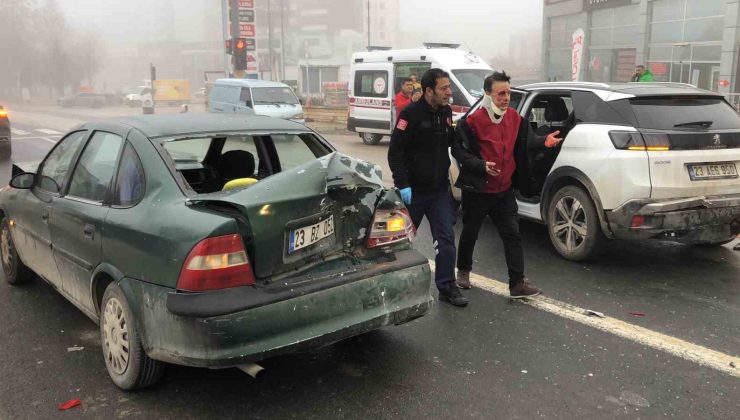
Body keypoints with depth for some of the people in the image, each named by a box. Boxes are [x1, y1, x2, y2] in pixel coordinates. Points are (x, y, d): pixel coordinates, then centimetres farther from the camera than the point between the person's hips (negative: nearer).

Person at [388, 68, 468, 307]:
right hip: (413, 189, -5)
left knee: (446, 238, -1)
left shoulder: (446, 112, 5)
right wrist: (403, 184, -22)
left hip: (439, 189, 5)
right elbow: (395, 152, -17)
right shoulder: (411, 113, -15)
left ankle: (447, 288, 7)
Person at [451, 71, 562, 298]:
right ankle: (463, 271, 36)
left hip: (504, 190, 5)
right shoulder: (473, 121, -16)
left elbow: (527, 140, 13)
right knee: (470, 233, 13)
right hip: (477, 191, -4)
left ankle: (518, 283, 3)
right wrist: (481, 165, -25)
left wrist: (544, 141, -5)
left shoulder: (514, 118, 3)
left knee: (512, 235, 0)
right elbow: (458, 150, -15)